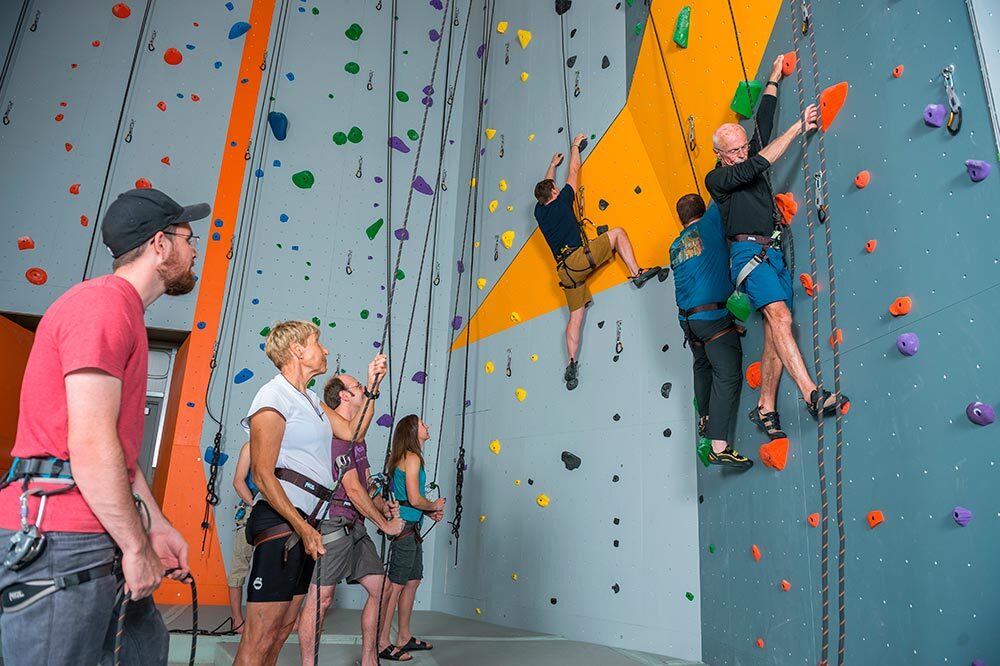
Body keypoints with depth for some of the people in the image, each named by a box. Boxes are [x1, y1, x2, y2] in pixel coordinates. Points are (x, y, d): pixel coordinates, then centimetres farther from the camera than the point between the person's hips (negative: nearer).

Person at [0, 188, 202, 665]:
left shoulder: (122, 312, 17)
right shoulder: (103, 304, -16)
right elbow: (91, 446, -22)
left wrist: (157, 527, 15)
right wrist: (136, 546, -14)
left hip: (99, 541, 10)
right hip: (59, 542, -10)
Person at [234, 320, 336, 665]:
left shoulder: (312, 401, 18)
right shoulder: (274, 397, -9)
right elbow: (262, 474, -15)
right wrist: (301, 526, -21)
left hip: (306, 522, 9)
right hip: (282, 520, -9)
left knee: (284, 627, 14)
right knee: (261, 637, -7)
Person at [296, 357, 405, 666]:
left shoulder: (357, 438, 17)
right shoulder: (335, 433, -13)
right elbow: (353, 489, -17)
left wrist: (383, 505, -3)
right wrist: (385, 524, -10)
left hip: (354, 525, 10)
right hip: (333, 521, -10)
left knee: (380, 588, 9)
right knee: (321, 597, -5)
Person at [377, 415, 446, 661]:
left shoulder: (408, 457, 16)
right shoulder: (412, 458, -13)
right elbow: (415, 499, -19)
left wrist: (430, 512, 9)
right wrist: (435, 506, -2)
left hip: (412, 528, 10)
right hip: (405, 527, -10)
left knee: (413, 582, 15)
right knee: (396, 585, -4)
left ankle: (404, 638, 25)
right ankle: (382, 644, 4)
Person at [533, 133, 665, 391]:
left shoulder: (539, 211, 16)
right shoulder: (561, 202, 3)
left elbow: (544, 186, 38)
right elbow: (574, 171, 15)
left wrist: (553, 164, 53)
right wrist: (575, 146, 31)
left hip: (566, 270, 6)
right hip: (580, 257, -6)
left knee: (575, 317, 6)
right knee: (617, 233, 9)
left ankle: (572, 364, -4)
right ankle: (636, 273, -6)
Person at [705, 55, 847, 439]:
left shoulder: (749, 161, 23)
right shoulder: (716, 178, 2)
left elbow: (763, 124, 31)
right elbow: (758, 165, -11)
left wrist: (774, 80, 37)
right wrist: (797, 129, -10)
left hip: (774, 253, 7)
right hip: (749, 253, -7)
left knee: (774, 333, -1)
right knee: (780, 317, -25)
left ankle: (765, 408, 2)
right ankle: (812, 395, -33)